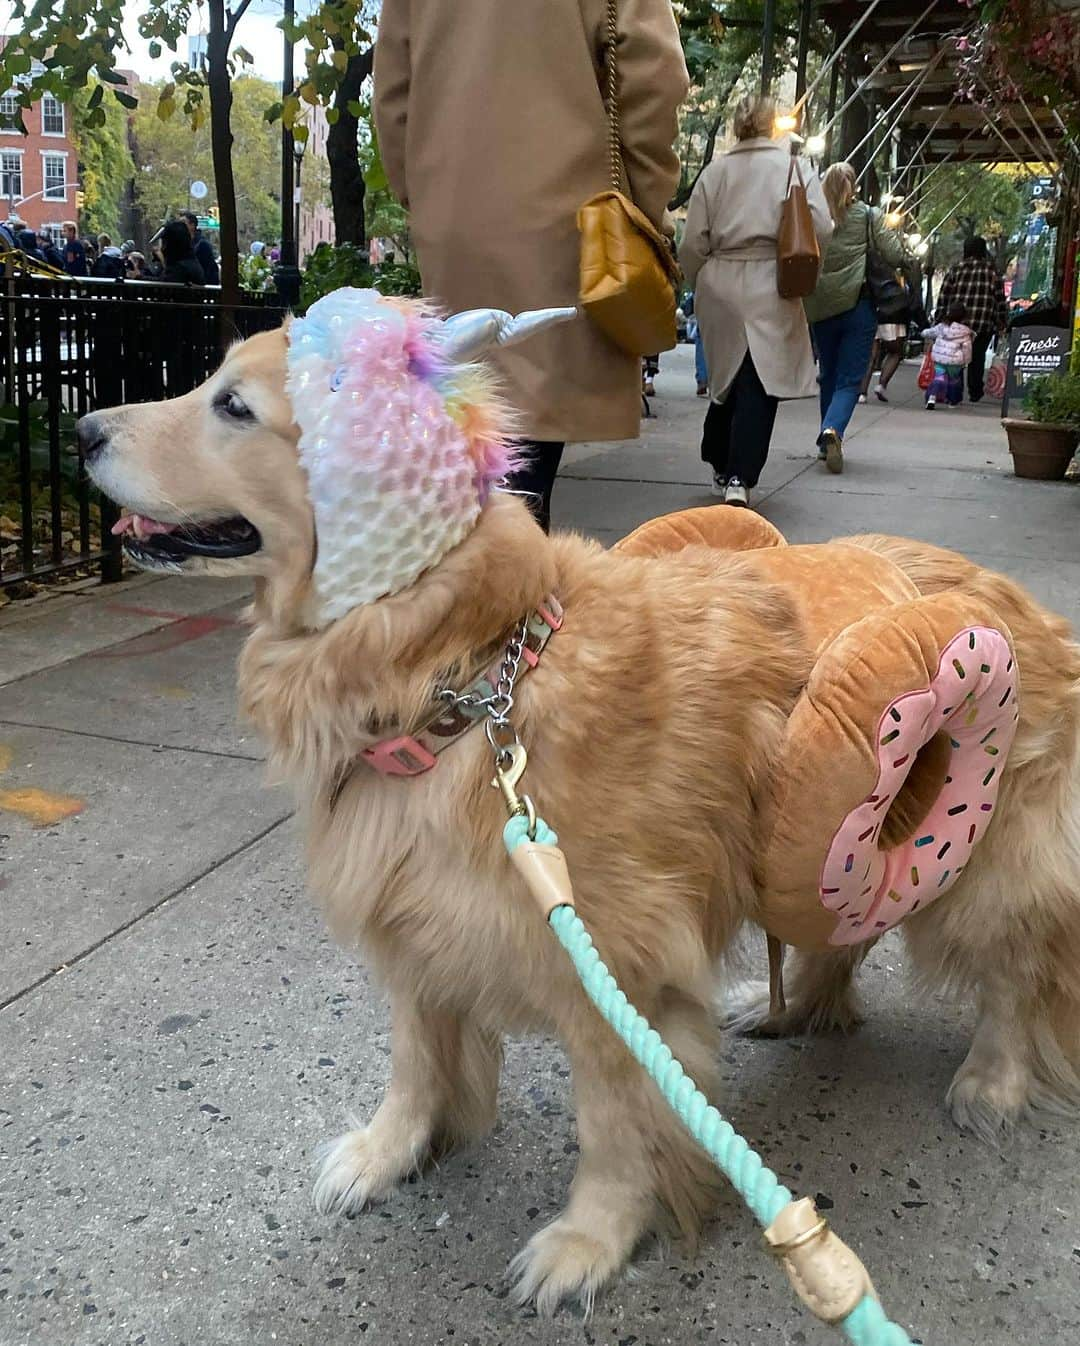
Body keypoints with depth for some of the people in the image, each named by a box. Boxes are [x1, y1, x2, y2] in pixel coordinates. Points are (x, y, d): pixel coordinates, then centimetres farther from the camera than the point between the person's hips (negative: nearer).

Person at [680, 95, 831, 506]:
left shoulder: (715, 171, 6)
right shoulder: (795, 168, 2)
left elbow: (693, 243, 3)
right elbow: (821, 230, -6)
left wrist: (701, 285, 19)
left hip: (719, 286, 3)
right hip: (769, 288, -3)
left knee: (725, 375, 17)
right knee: (759, 384, -4)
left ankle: (720, 466, 28)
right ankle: (739, 478, -16)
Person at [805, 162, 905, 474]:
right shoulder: (868, 216, 0)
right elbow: (896, 255, -2)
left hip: (821, 310, 2)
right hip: (857, 306, -2)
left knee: (828, 377, 17)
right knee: (849, 380, -1)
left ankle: (827, 440, 20)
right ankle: (832, 430, -27)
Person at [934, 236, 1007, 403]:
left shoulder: (954, 269, 3)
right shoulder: (991, 270, 1)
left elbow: (943, 297, 2)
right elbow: (1000, 299, 1)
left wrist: (940, 320, 6)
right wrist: (1001, 323, 7)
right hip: (984, 324, -1)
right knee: (977, 358, 11)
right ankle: (975, 393, 14)